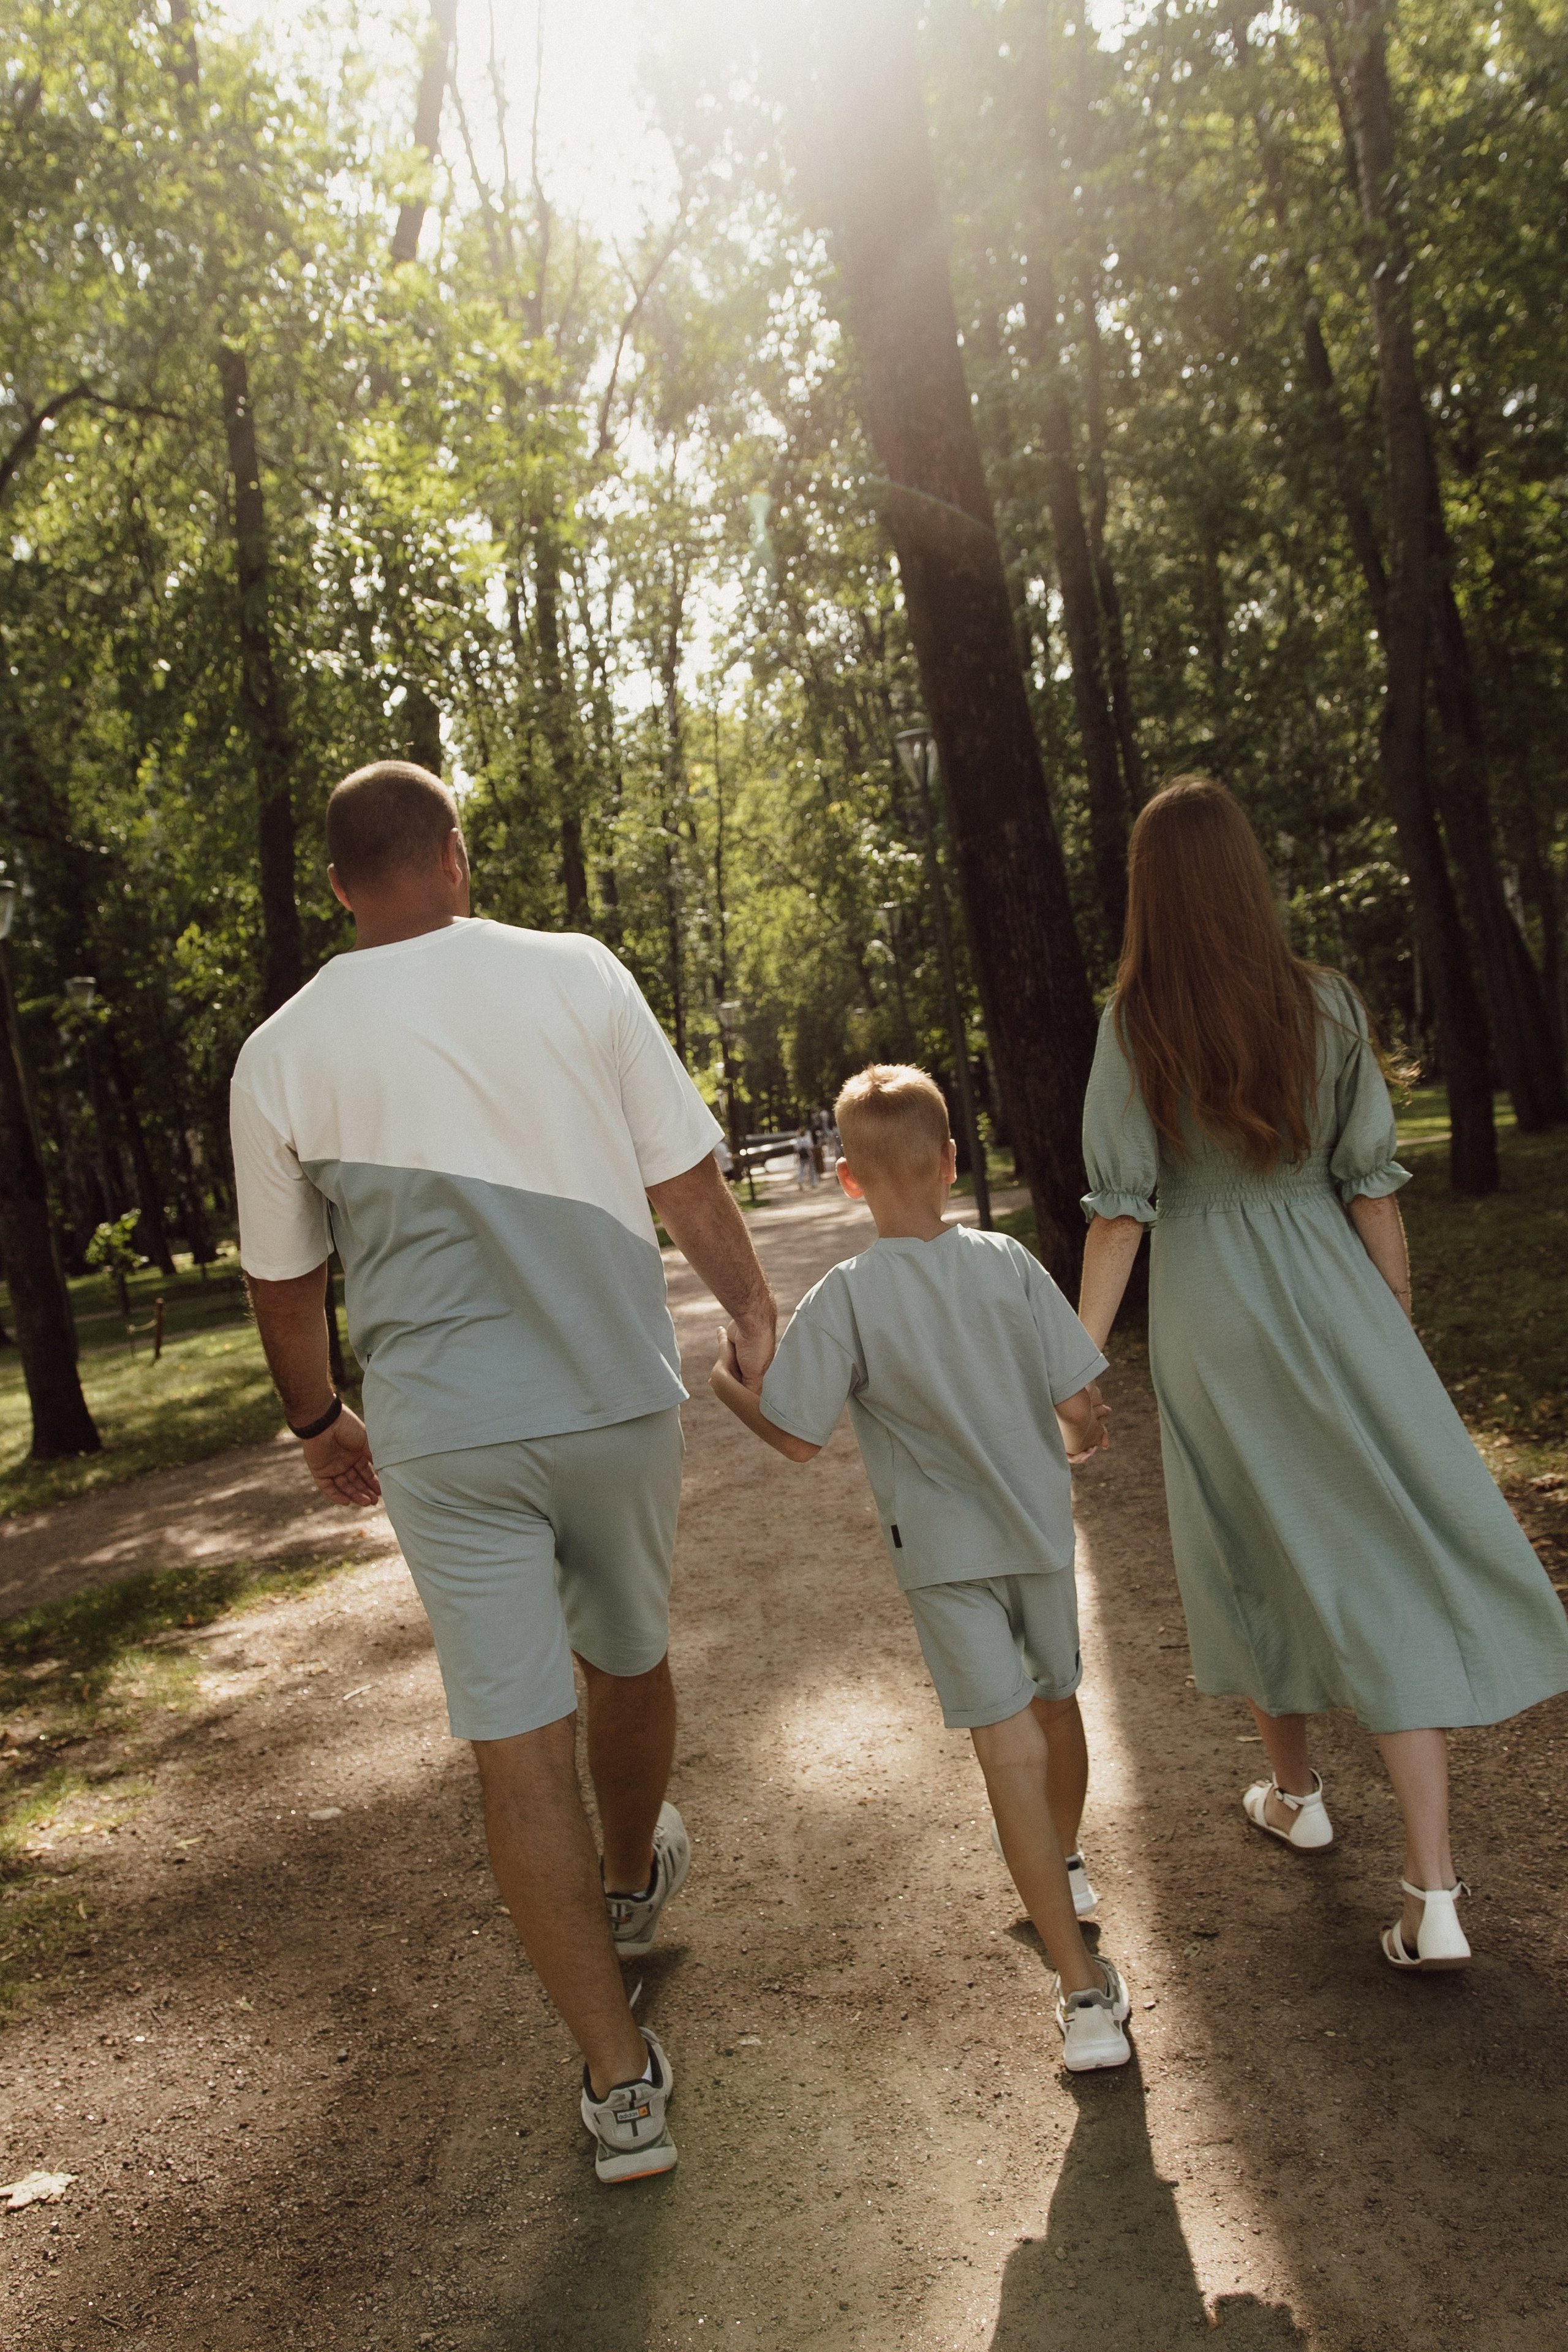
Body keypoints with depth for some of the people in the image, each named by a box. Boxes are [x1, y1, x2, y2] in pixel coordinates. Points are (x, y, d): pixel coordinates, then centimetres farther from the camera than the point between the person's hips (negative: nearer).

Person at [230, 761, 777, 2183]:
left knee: (519, 1745, 5)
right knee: (628, 1656, 24)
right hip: (618, 1396, 1)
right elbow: (685, 1180, -1)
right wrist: (754, 1312, 14)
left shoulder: (282, 1053, 0)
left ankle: (621, 2083, 11)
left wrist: (318, 1420, 26)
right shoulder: (576, 975, -4)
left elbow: (284, 1279, 10)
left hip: (442, 1436, -1)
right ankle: (633, 1883, 51)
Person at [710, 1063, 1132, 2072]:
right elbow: (1082, 1407, -8)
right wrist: (1079, 1445, 15)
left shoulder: (844, 1297, -16)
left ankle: (1084, 1988, -2)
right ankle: (1067, 1868, 49)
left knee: (1009, 1742, -1)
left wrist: (726, 1383, 5)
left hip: (945, 1552, -3)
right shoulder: (1009, 1264, -10)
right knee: (1057, 1701, 24)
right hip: (1039, 1526, 3)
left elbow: (798, 1438, -13)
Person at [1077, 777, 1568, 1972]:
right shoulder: (1325, 1003, -5)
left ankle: (1294, 1790, 38)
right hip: (1329, 1297, 0)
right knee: (1401, 1562, 4)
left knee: (1254, 1547, 19)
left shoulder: (1134, 1025, -8)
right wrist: (1401, 1332, 9)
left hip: (1208, 1313, 0)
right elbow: (1370, 1183, -1)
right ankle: (1434, 1894, 1)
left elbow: (1121, 1207, -10)